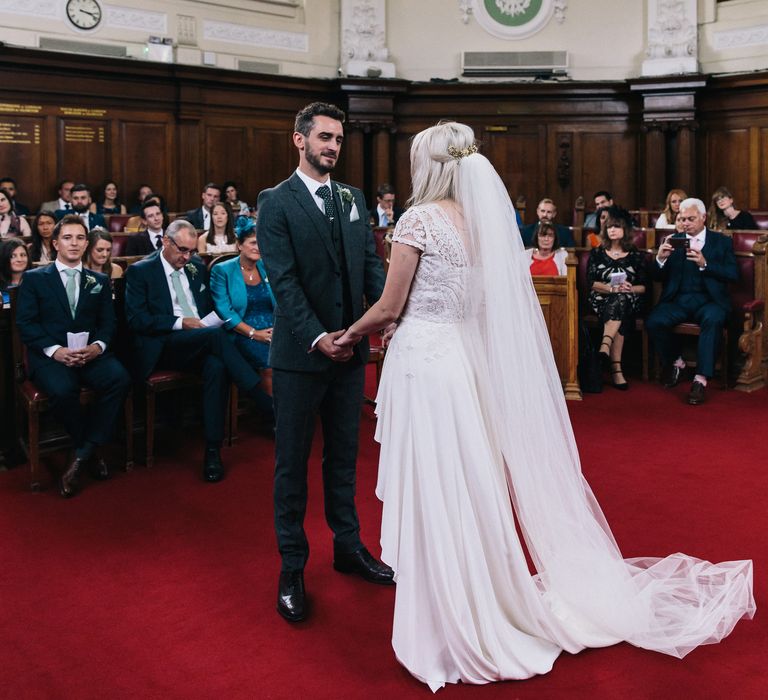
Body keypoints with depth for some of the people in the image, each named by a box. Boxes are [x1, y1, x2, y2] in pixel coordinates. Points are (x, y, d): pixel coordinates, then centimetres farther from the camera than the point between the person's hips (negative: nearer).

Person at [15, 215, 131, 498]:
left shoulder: (100, 281, 18)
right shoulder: (34, 278, 9)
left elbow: (108, 323, 11)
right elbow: (26, 323, 0)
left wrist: (98, 346, -12)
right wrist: (54, 349, -16)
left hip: (90, 354, 3)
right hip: (50, 355, -2)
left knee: (120, 379, -30)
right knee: (62, 390, -35)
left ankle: (82, 456, -20)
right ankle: (91, 451, -8)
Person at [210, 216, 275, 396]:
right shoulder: (222, 271, 4)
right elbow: (224, 311, -5)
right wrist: (253, 333, -14)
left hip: (274, 331, 4)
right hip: (243, 334, -4)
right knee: (271, 365, -32)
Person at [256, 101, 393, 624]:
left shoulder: (353, 199, 10)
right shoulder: (277, 202, -6)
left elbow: (371, 264, 5)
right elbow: (284, 280, -14)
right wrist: (318, 337, -22)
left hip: (351, 347, 5)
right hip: (301, 352, -5)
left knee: (344, 454, 16)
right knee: (293, 460, 6)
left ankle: (348, 546, 31)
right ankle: (292, 566, 18)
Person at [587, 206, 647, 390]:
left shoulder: (635, 255, 16)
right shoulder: (596, 253, 16)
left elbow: (643, 287, 10)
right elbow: (591, 282, 3)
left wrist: (629, 289, -12)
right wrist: (613, 288, -13)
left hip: (629, 302, 0)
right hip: (602, 301, 0)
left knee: (620, 300, -38)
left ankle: (605, 346, -56)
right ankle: (616, 368, -45)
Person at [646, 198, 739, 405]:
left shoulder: (721, 241, 11)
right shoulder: (674, 241, 16)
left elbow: (733, 275, -1)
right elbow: (657, 277, 11)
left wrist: (704, 264, -16)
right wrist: (660, 259, -11)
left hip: (709, 300, -2)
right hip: (678, 300, 2)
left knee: (713, 319, -36)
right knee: (653, 321, -26)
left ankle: (701, 379, -33)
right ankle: (676, 362, 2)